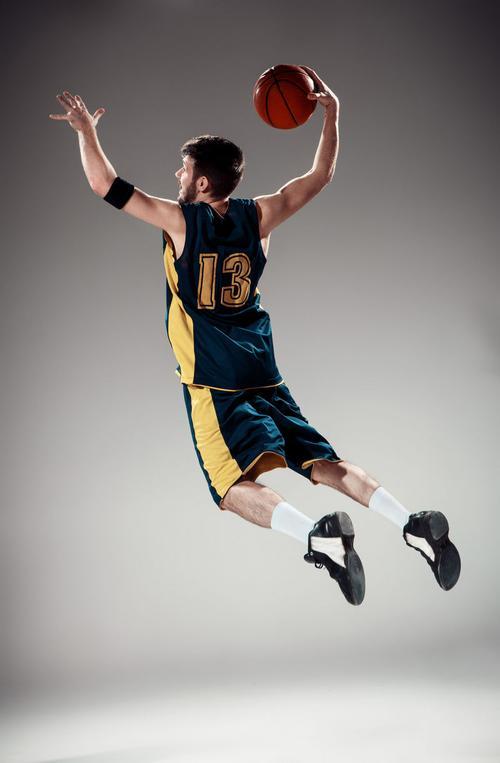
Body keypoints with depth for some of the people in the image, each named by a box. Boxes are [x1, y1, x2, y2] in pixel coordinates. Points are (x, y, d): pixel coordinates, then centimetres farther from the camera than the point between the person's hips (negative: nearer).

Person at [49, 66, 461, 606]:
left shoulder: (179, 219, -4)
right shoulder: (258, 216, 7)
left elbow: (107, 186, 0)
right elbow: (320, 176, 18)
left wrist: (85, 131, 14)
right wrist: (330, 113, 23)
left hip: (213, 384, -5)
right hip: (265, 377, 5)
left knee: (235, 485, -11)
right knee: (325, 463, 6)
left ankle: (317, 536, -36)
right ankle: (413, 524, -12)